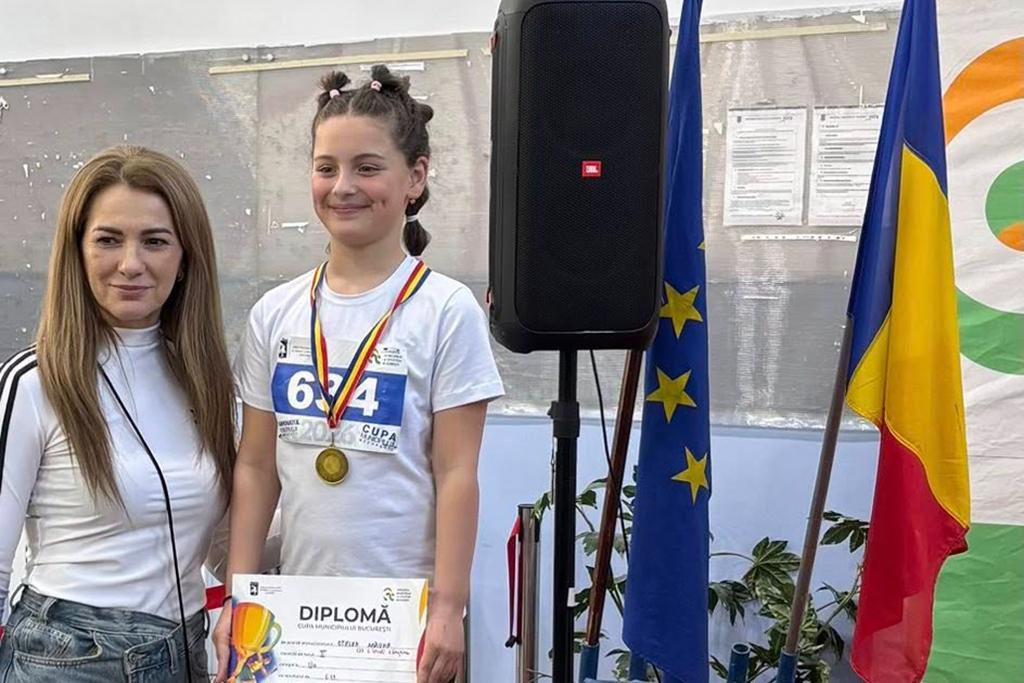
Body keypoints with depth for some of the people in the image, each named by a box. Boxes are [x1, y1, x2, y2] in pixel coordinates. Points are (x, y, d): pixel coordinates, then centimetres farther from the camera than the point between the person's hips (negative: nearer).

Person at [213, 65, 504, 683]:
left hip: (405, 605, -3)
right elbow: (256, 467, 6)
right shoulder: (276, 313, 3)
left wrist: (449, 607, -12)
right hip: (298, 601, 4)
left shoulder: (447, 310, -9)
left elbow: (456, 474, -10)